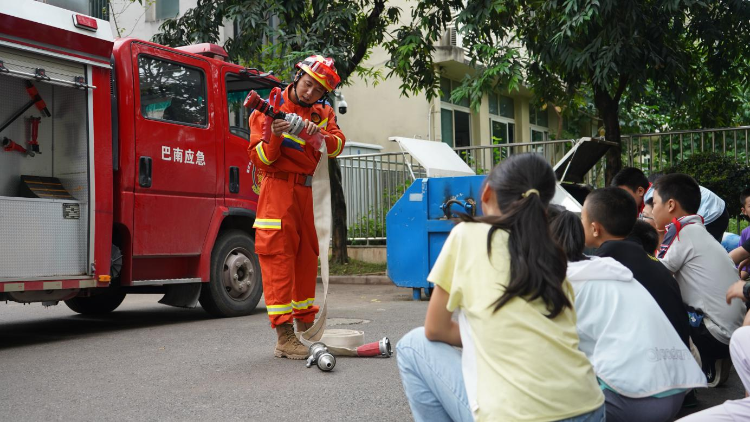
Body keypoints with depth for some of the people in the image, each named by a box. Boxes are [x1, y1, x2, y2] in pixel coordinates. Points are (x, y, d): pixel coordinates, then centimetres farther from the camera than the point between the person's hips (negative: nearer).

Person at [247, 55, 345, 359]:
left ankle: (306, 327, 26)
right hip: (279, 188, -6)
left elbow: (338, 145, -3)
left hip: (308, 191, 6)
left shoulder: (322, 113, 13)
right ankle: (284, 337, -9)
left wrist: (320, 137, -23)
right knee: (279, 257, -9)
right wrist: (274, 137, -25)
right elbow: (259, 159, -8)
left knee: (307, 256, 13)